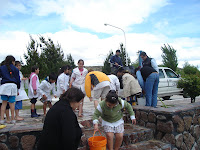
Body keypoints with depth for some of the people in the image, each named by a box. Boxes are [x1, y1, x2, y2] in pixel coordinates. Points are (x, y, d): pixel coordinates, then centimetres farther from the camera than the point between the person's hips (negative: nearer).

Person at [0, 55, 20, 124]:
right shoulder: (15, 69, 10)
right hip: (13, 85, 0)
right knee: (12, 102, 3)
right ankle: (13, 119, 8)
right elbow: (18, 79, 12)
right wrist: (18, 88, 18)